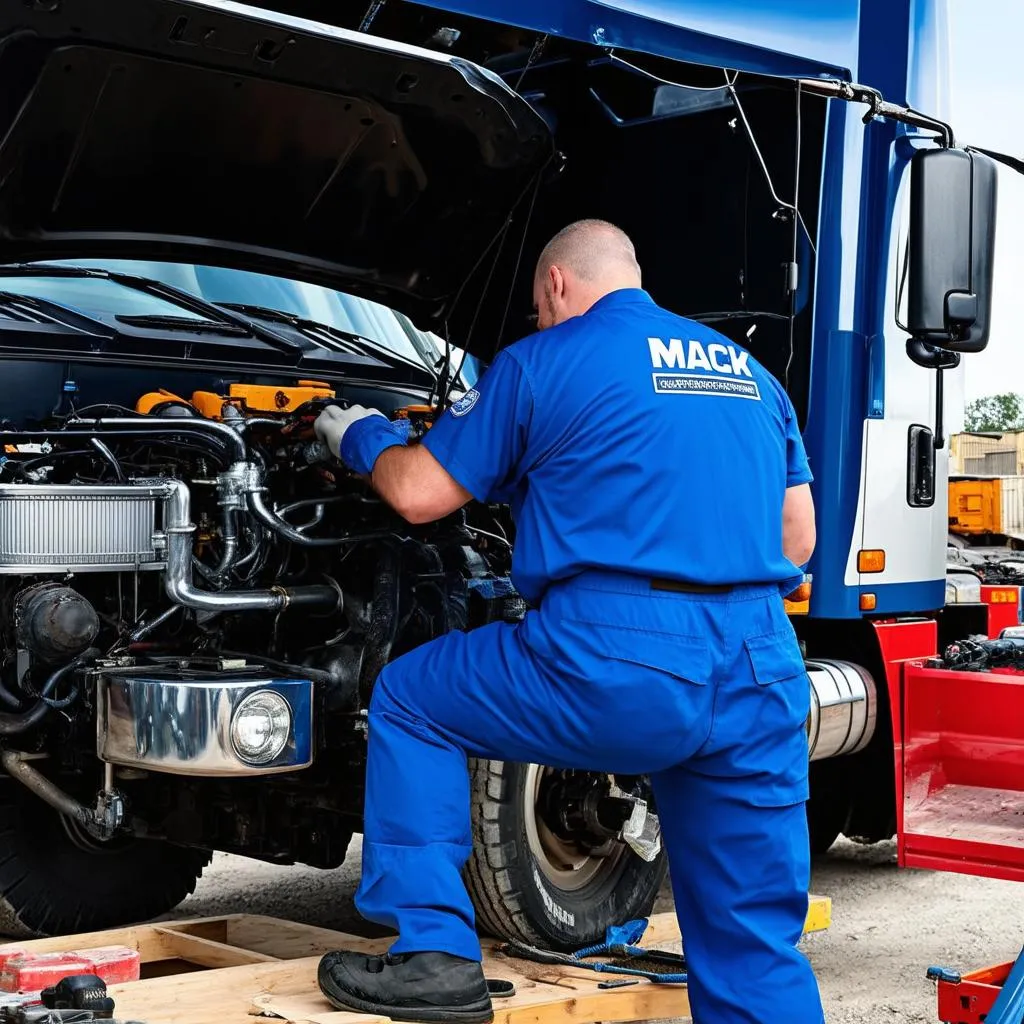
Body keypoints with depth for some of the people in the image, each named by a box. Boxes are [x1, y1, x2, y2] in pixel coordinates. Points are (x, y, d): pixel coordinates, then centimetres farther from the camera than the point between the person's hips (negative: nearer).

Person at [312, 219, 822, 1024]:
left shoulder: (541, 362, 6)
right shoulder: (749, 372, 22)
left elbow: (419, 495, 9)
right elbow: (798, 535, 22)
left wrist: (360, 437, 29)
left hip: (616, 670, -5)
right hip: (760, 682, 6)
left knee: (408, 702, 17)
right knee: (759, 945, 14)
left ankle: (433, 951, 10)